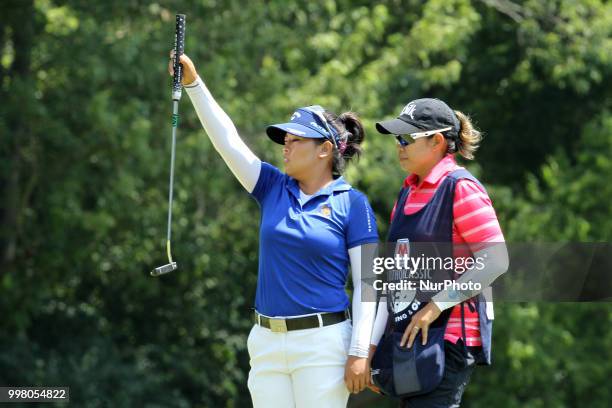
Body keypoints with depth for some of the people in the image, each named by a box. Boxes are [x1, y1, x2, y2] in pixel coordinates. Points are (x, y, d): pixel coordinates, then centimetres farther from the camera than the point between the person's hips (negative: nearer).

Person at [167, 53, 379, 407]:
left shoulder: (352, 204, -4)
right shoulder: (273, 189, 10)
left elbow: (366, 284, -6)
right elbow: (227, 139, 5)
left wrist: (360, 352, -13)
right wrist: (193, 83, -3)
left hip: (323, 343, -6)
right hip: (266, 342, 6)